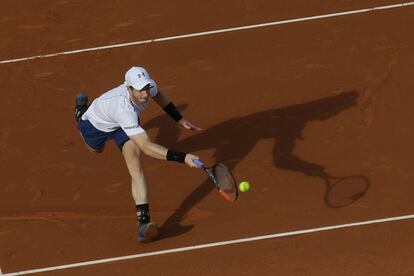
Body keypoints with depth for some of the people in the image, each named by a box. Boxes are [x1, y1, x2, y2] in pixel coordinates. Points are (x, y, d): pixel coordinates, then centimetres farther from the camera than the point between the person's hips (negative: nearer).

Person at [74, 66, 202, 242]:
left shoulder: (148, 87, -34)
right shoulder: (124, 110, -53)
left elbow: (158, 94, -4)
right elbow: (146, 147, -58)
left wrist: (179, 119, -7)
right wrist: (182, 157, -67)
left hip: (123, 123, 3)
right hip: (95, 124, -3)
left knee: (135, 166, -24)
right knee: (96, 149, 34)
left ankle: (144, 220, -26)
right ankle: (81, 112, 64)